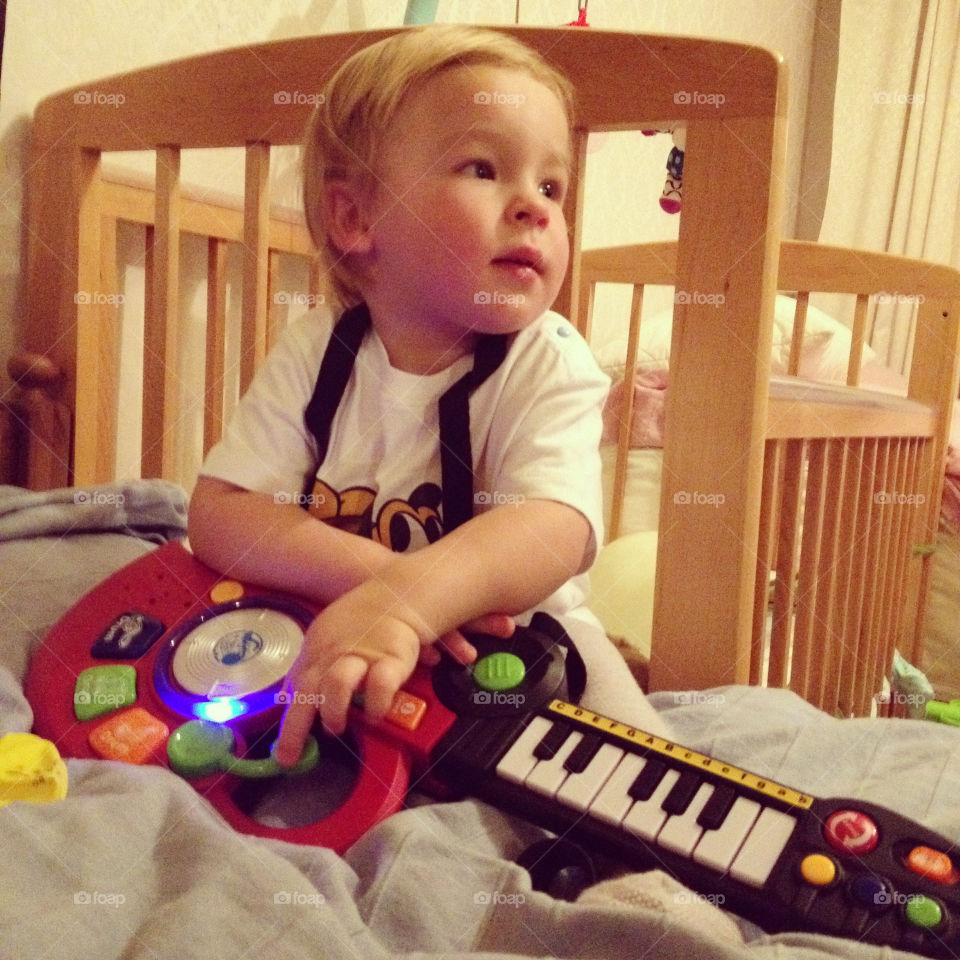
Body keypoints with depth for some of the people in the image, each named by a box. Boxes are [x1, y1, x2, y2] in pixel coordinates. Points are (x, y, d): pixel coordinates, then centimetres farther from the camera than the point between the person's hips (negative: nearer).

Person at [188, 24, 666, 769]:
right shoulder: (314, 353, -6)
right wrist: (377, 575, -30)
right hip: (323, 649, 4)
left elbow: (557, 529, -31)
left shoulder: (549, 366, -13)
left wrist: (405, 600, -51)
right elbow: (219, 516, -13)